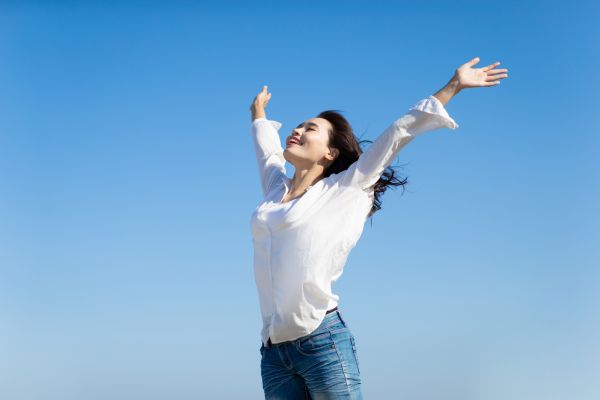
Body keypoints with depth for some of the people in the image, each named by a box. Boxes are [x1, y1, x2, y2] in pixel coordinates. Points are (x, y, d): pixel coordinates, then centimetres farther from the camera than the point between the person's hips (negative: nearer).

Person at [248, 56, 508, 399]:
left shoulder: (342, 190, 4)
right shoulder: (275, 188, 18)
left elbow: (396, 134, 5)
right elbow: (266, 146, 39)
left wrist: (453, 85, 9)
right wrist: (258, 113, 58)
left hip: (322, 340, -5)